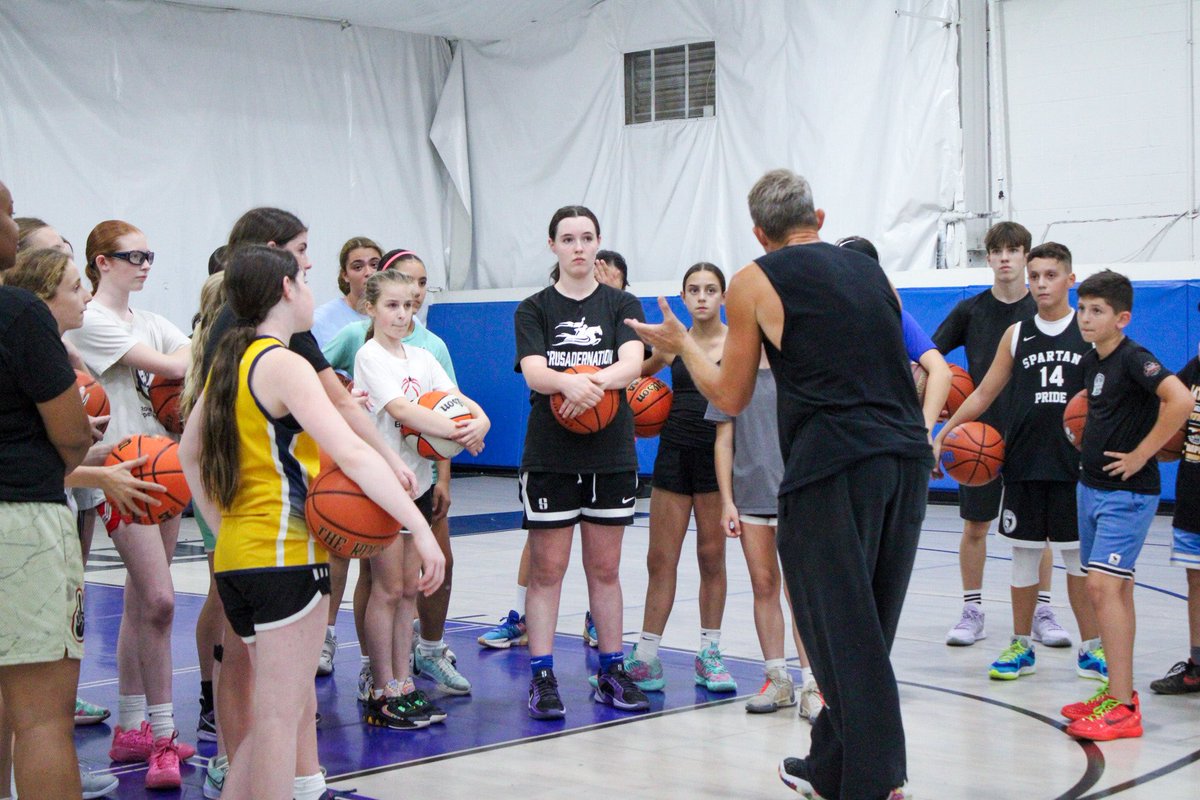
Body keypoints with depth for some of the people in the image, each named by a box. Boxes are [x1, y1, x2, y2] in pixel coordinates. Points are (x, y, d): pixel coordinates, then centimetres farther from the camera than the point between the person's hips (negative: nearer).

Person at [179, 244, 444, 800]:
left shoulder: (229, 361, 12)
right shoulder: (284, 364, -14)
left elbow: (189, 452, 24)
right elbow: (350, 454, -25)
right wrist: (419, 527, -27)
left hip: (237, 555, 9)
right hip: (285, 553, -9)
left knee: (293, 708, 17)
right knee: (281, 715, -4)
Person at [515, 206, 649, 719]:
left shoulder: (622, 305, 7)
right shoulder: (534, 309, 4)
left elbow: (633, 362, -10)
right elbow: (533, 372, -11)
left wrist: (593, 381, -31)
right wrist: (570, 383, -34)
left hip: (612, 452, 1)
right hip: (549, 455, -1)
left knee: (605, 569, 9)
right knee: (547, 569, -1)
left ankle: (612, 672, 17)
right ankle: (542, 677, 5)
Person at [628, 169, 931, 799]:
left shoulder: (755, 281, 4)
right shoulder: (871, 270, 19)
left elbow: (729, 397, 9)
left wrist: (680, 344, 24)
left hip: (833, 467, -6)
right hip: (908, 458, 6)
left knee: (846, 631, 0)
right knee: (866, 627, 15)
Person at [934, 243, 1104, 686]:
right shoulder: (1017, 335, 7)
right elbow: (983, 394, 12)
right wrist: (942, 434, 6)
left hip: (1076, 464, -2)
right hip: (1023, 464, 2)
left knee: (1079, 556, 4)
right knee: (1024, 553, 7)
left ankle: (1090, 648, 14)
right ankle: (1021, 646, 17)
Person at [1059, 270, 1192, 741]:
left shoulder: (1134, 359, -16)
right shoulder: (1092, 361, 9)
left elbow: (1180, 400, -32)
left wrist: (1141, 454, -25)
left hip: (1127, 493, -9)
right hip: (1091, 487, 9)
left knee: (1103, 585, -16)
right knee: (1115, 590, 13)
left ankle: (1122, 708, -14)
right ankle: (1118, 692, 21)